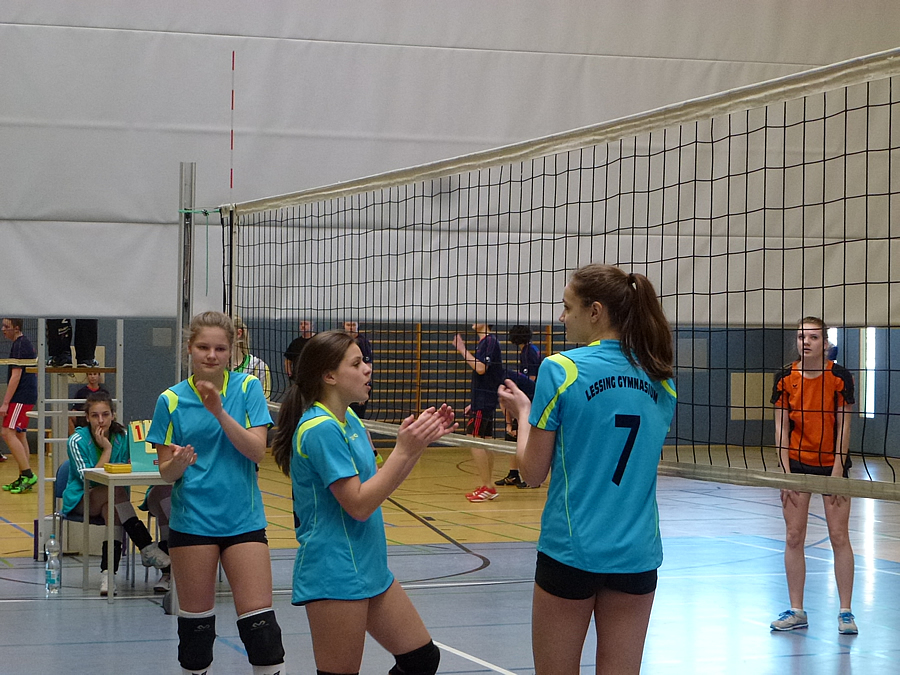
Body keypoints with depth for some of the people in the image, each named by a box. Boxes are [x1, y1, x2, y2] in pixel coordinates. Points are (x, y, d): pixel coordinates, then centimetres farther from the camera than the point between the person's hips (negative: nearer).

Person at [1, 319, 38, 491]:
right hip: (28, 396, 10)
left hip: (21, 397, -10)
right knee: (19, 435, 11)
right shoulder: (27, 344, 17)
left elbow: (16, 376, -19)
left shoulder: (19, 346, -14)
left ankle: (28, 474, -16)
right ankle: (23, 479, 13)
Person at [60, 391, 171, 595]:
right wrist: (107, 449, -17)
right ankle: (147, 548, -37)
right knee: (115, 493, -33)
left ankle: (108, 572, -37)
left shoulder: (122, 437, -1)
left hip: (112, 501, 2)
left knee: (113, 509, -35)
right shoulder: (78, 441, -9)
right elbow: (88, 479, -15)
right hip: (81, 500, -2)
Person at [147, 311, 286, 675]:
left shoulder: (247, 387, -1)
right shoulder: (172, 400, -1)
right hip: (192, 520, 0)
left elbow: (257, 451, -10)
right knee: (195, 621, 7)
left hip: (243, 519, 0)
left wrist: (219, 411, -20)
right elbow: (165, 472, 1)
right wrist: (178, 463, -22)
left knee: (259, 623, -5)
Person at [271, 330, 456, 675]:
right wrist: (404, 449, -20)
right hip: (335, 576, -10)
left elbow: (380, 483, 15)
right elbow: (359, 504, -21)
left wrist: (421, 440, 5)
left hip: (368, 569, 10)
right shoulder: (320, 428, -18)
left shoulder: (350, 421, 11)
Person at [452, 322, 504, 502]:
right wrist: (474, 403, 23)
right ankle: (488, 487, 14)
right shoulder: (485, 342, 18)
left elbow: (481, 368, -24)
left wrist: (462, 350, -17)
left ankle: (486, 486, -9)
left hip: (483, 401, -10)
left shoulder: (489, 341, -13)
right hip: (485, 401, 10)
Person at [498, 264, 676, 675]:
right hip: (637, 554, 4)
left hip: (571, 551, -4)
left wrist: (523, 412, 11)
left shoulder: (560, 369, -10)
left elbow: (533, 472, -6)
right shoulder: (660, 379, 5)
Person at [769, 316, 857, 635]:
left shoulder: (839, 377, -8)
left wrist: (838, 470, -12)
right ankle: (796, 611, 11)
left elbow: (843, 426, -7)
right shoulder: (785, 378, -2)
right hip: (796, 463, 2)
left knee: (839, 537, -2)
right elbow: (781, 426, 0)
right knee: (793, 537, 2)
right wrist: (786, 470, -6)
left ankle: (845, 612, 6)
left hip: (831, 464, -2)